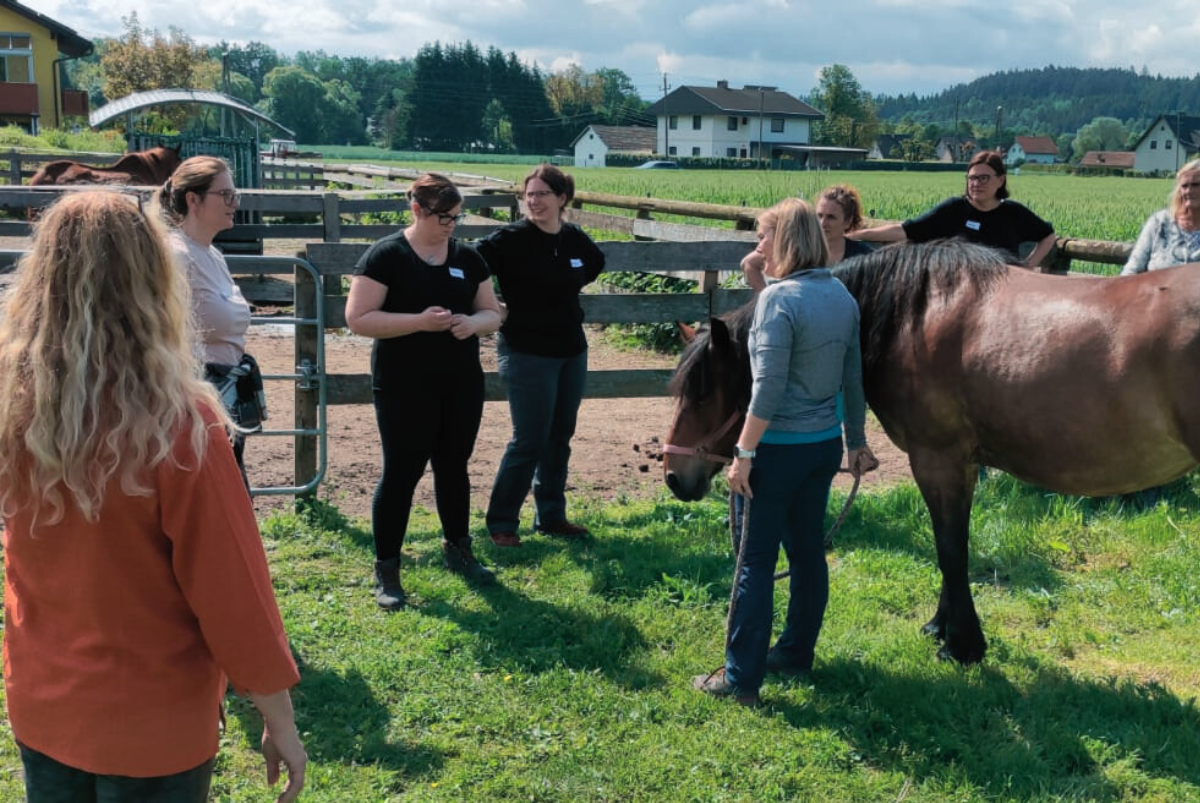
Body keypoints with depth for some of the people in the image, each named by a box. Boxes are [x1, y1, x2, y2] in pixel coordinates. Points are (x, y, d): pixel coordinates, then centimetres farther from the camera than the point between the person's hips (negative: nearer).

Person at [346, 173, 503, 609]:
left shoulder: (467, 257, 7)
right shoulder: (386, 255, -9)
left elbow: (491, 313, 12)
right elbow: (358, 318, -14)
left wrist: (473, 323, -12)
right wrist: (419, 320, -24)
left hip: (461, 386, 5)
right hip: (405, 389, -5)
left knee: (453, 467, 16)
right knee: (401, 472, 0)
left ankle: (458, 549, 33)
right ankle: (386, 569, 11)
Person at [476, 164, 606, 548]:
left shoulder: (575, 239, 3)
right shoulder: (510, 239, -15)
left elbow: (596, 264, 24)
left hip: (572, 351, 6)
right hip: (527, 353, -6)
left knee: (560, 437, 13)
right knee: (529, 440, -4)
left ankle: (551, 516, 27)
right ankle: (501, 522, 10)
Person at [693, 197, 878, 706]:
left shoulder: (778, 298, -19)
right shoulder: (843, 296, 5)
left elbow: (768, 387, -22)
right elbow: (854, 378, 12)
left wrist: (744, 453, -17)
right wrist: (858, 441, 21)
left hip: (781, 448, -8)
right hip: (827, 444, 8)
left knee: (756, 559, 0)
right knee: (808, 549, 18)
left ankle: (741, 678, 6)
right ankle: (797, 652, 31)